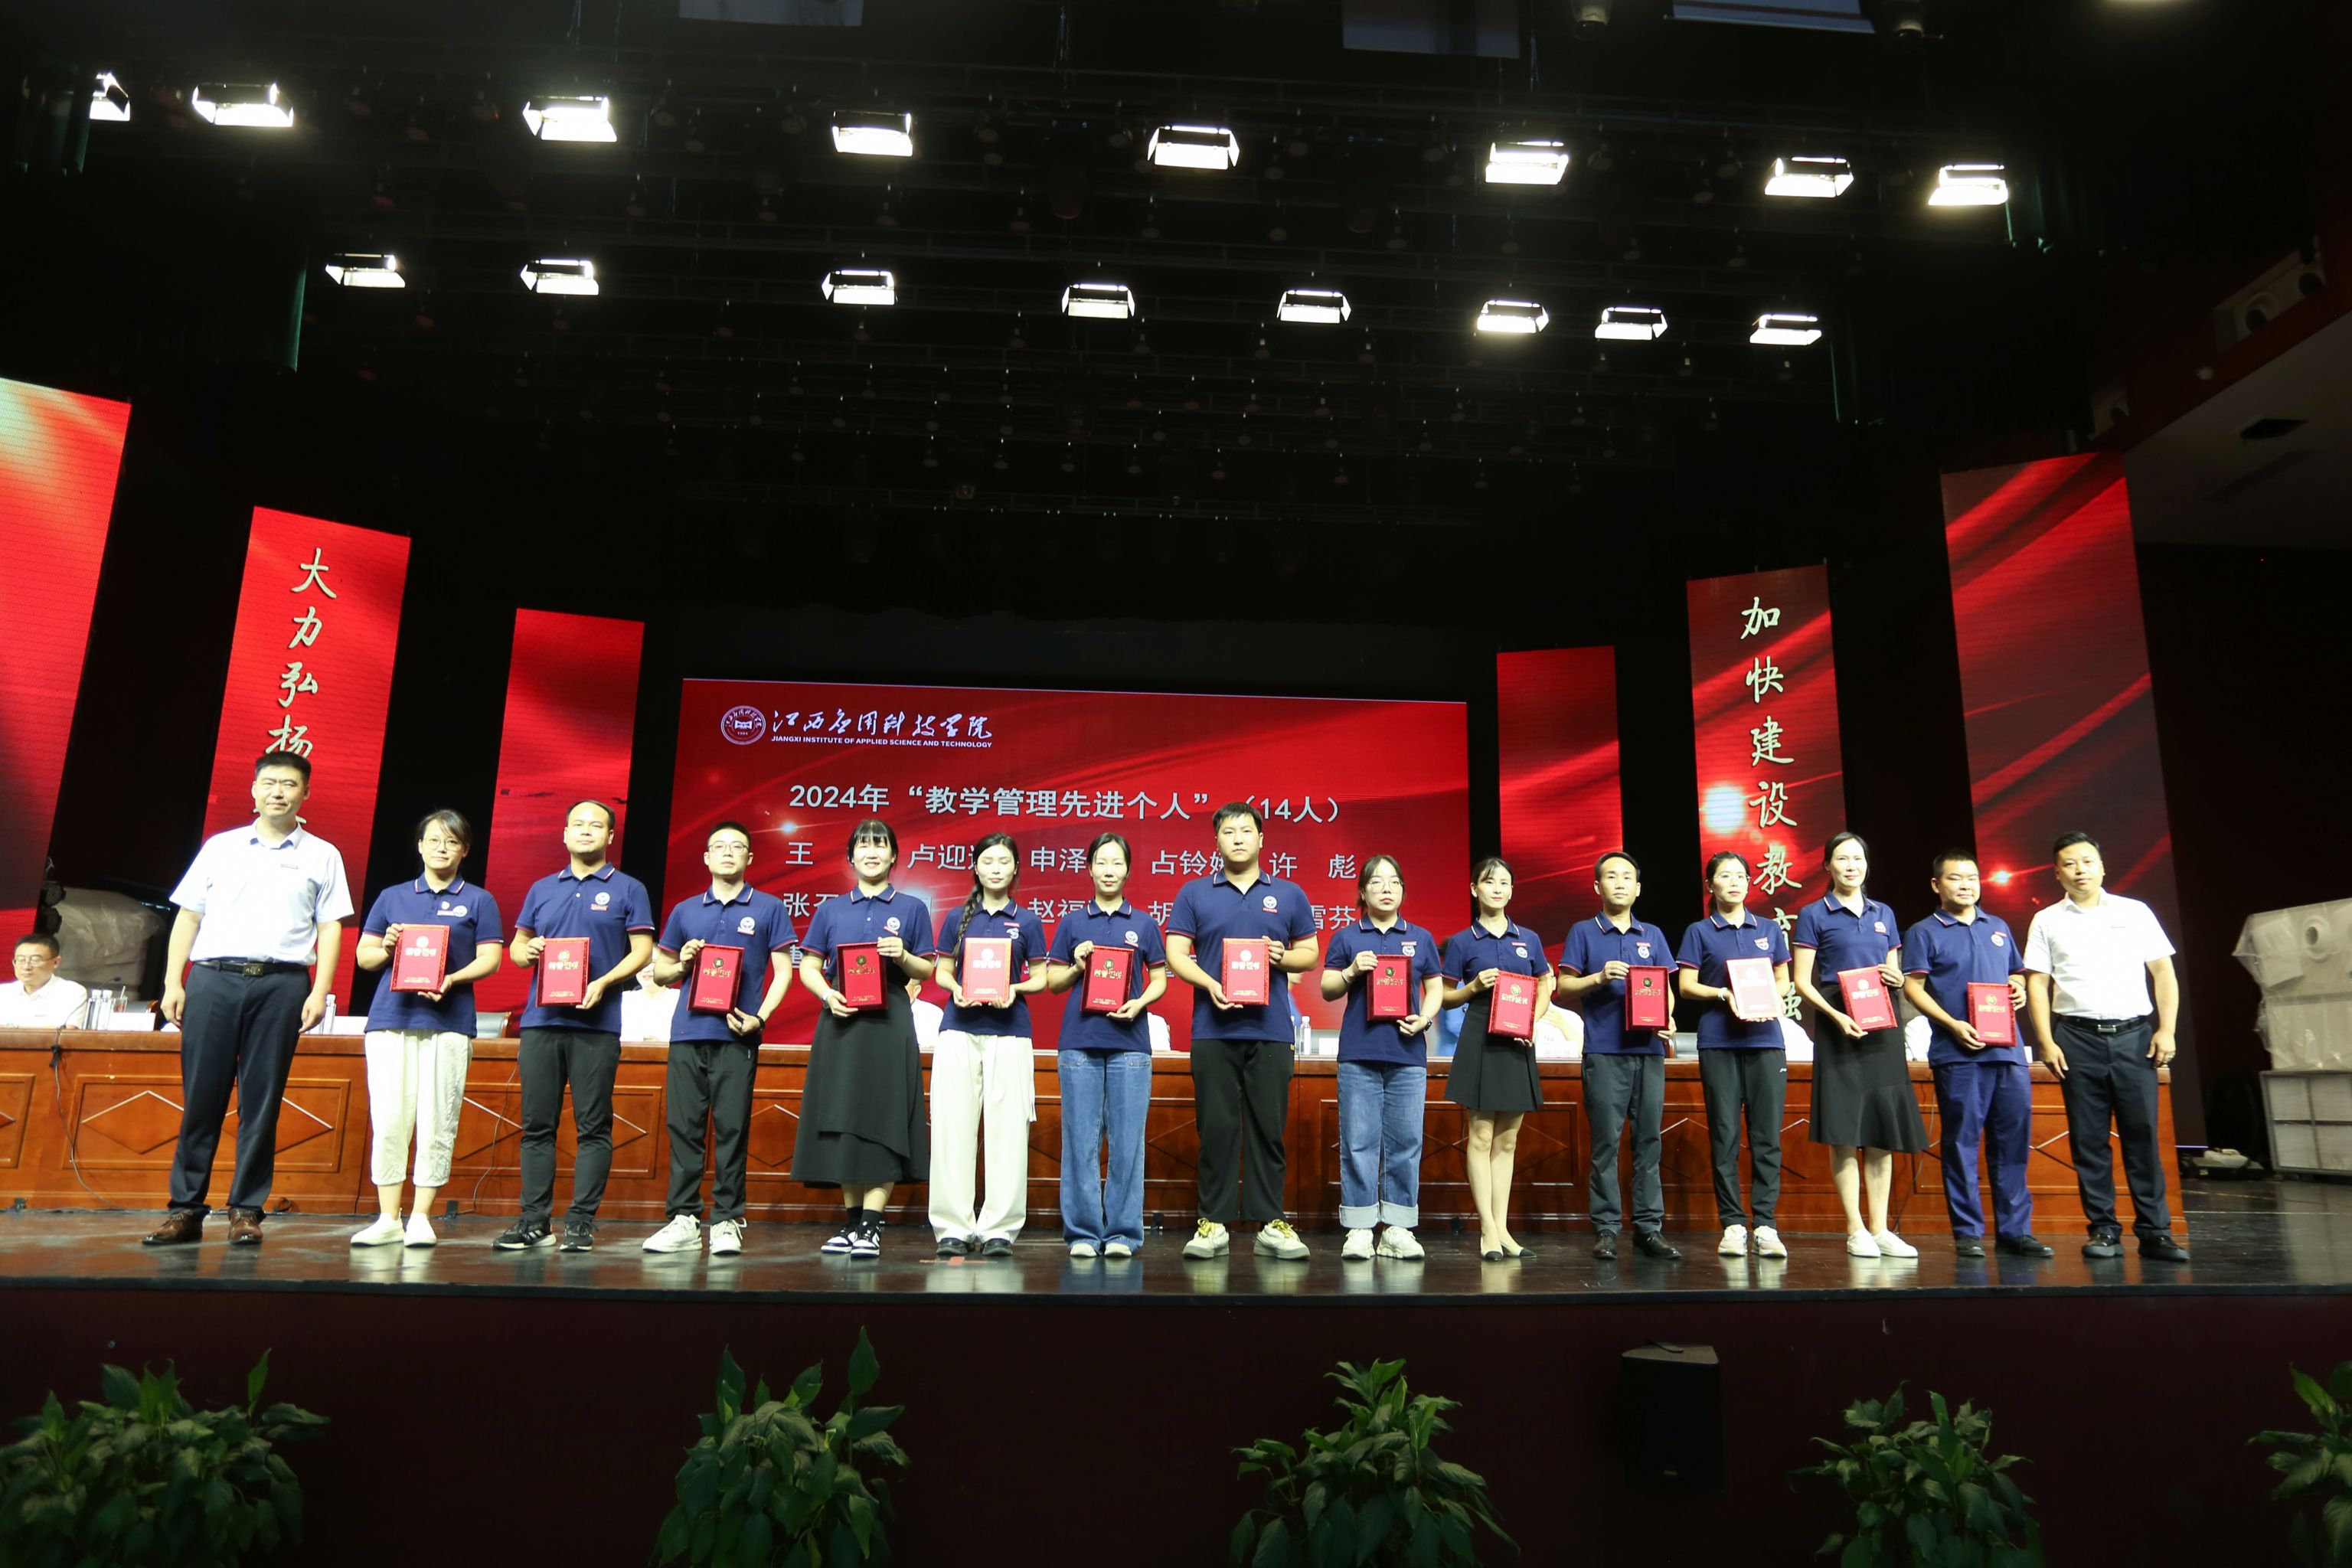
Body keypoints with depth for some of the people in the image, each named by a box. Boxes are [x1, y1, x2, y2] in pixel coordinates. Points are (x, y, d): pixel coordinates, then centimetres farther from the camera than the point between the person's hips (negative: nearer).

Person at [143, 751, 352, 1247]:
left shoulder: (321, 856, 11)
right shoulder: (221, 847, 14)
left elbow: (330, 928, 6)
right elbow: (187, 916, 12)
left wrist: (319, 992, -3)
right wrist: (173, 982, 3)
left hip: (282, 984, -1)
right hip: (212, 979, 1)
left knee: (261, 1102, 1)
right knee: (201, 1097, 1)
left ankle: (246, 1211, 7)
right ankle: (185, 1209, 8)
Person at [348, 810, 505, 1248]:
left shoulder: (478, 901, 11)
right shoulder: (392, 897, 18)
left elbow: (491, 959, 3)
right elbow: (363, 956, 17)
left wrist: (452, 979, -15)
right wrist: (386, 949, -5)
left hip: (448, 1020, -2)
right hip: (391, 1017, 2)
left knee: (437, 1123, -3)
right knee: (388, 1121, -2)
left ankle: (420, 1218, 7)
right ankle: (387, 1219, 7)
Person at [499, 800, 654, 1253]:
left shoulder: (628, 890, 6)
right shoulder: (542, 889, 18)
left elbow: (642, 951, 0)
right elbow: (516, 947, 21)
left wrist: (603, 983, -14)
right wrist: (527, 950, -3)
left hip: (596, 1024, -4)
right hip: (540, 1019, 4)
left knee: (593, 1126, -1)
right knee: (537, 1124, 6)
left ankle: (581, 1221, 5)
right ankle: (534, 1219, 13)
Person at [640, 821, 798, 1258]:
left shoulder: (768, 909, 8)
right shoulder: (685, 911, 16)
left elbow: (783, 971, 4)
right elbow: (659, 971, 21)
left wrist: (761, 1017, -10)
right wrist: (682, 964, -1)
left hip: (736, 1035, -3)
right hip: (687, 1032, 3)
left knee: (732, 1128, -2)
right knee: (683, 1126, 2)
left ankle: (726, 1221, 6)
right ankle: (684, 1220, 10)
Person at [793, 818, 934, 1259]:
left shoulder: (911, 908, 7)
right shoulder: (831, 910, 13)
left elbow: (926, 970, 7)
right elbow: (808, 966, 9)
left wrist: (903, 956, -13)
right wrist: (828, 994, -10)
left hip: (889, 1023, -2)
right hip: (842, 1022, 2)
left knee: (883, 1118, -7)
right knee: (842, 1118, 3)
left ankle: (870, 1225, -5)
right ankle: (852, 1218, 13)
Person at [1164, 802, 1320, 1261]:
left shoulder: (1289, 895, 12)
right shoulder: (1194, 894, 10)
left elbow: (1310, 953, 14)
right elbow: (1176, 952, 4)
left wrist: (1282, 957, -8)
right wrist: (1209, 984, -13)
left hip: (1271, 1029, 1)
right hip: (1214, 1029, 0)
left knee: (1268, 1128, 2)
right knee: (1216, 1127, 1)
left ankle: (1270, 1223, 10)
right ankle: (1214, 1223, 8)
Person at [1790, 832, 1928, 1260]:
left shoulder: (1884, 914, 15)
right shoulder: (1814, 915, 1)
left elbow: (1894, 973, 20)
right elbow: (1802, 981, -3)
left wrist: (1897, 979, -4)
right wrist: (1836, 1015, -17)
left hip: (1882, 1027, 5)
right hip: (1838, 1026, -5)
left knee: (1884, 1129, 5)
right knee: (1844, 1130, -4)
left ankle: (1880, 1229, 11)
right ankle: (1856, 1229, 3)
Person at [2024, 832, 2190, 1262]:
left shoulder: (2136, 912, 10)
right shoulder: (2047, 921, 9)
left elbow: (2163, 972, 8)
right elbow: (2037, 984, 5)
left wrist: (2166, 1030, -2)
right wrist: (2046, 1042, -4)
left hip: (2134, 1033, 0)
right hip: (2077, 1037, 0)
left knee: (2143, 1134, -2)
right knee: (2088, 1139, 2)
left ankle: (2154, 1231, 5)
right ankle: (2103, 1230, 10)